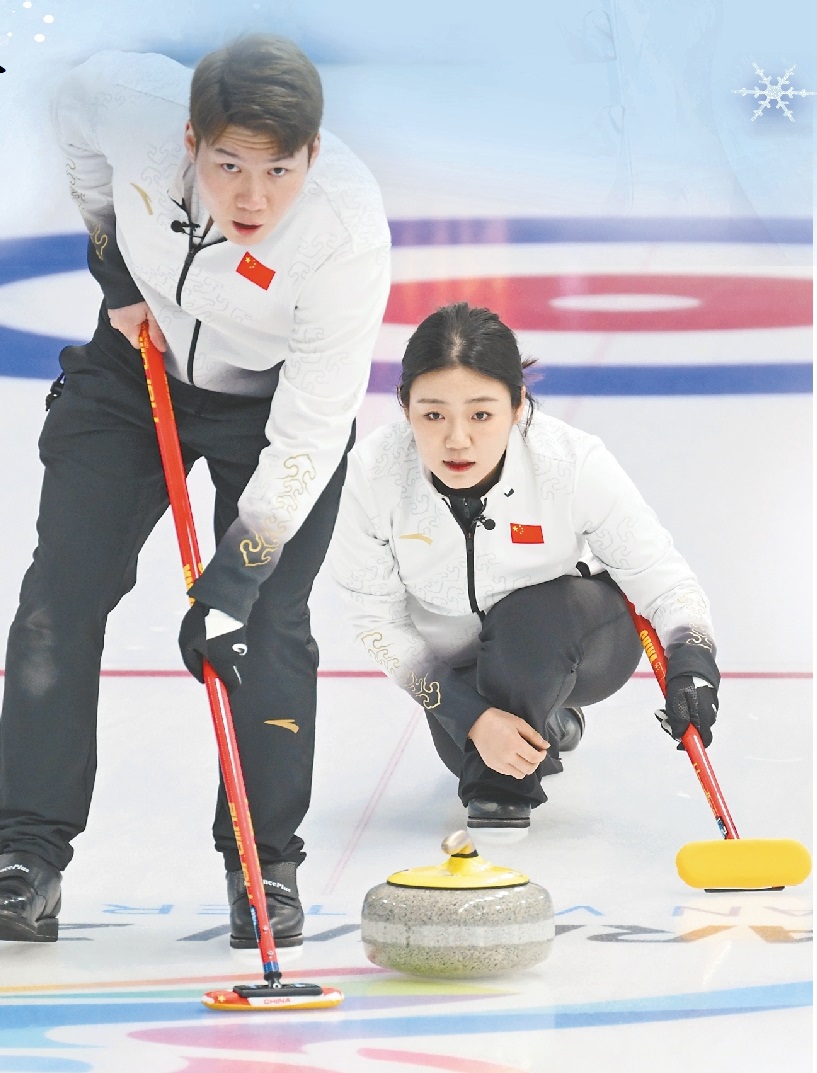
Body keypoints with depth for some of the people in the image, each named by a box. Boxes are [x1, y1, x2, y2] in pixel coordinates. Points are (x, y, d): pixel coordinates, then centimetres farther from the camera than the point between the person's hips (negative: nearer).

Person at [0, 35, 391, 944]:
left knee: (267, 625, -11)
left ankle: (263, 864, 6)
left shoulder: (346, 229, -36)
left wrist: (235, 577, -30)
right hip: (137, 361, 3)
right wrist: (111, 258, -4)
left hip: (275, 398, -2)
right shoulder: (133, 101, -31)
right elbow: (74, 105, -2)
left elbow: (310, 434, -29)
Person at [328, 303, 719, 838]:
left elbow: (662, 576, -23)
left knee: (530, 618, -33)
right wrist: (472, 716, -25)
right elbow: (378, 621, -16)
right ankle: (552, 722, 24)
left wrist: (690, 662, -43)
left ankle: (504, 784, -8)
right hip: (459, 658, 4)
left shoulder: (573, 462, -32)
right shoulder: (374, 472, -27)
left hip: (576, 638, -4)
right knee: (464, 750, -12)